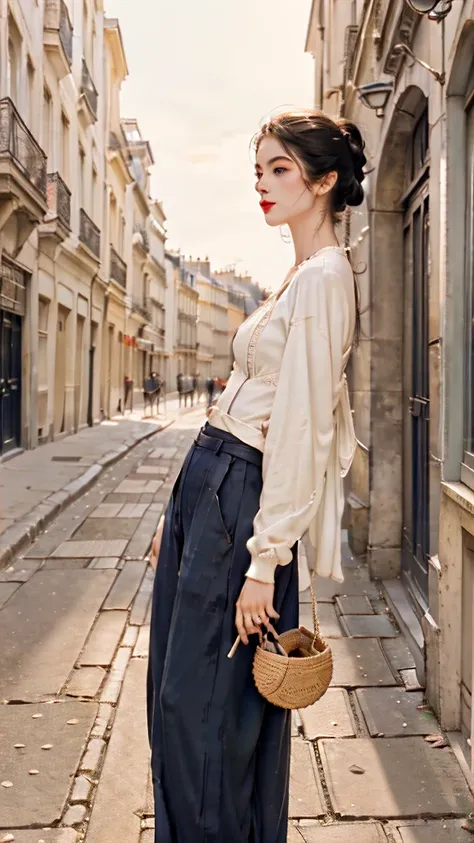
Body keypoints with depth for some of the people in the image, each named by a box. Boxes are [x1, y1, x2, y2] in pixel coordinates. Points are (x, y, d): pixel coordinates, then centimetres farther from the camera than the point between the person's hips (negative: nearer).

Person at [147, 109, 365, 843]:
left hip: (242, 495, -10)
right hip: (209, 480, 10)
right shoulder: (298, 274, 16)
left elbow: (304, 426, -20)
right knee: (175, 692, 16)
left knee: (206, 704, 1)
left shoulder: (325, 276, -14)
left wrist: (264, 560, -21)